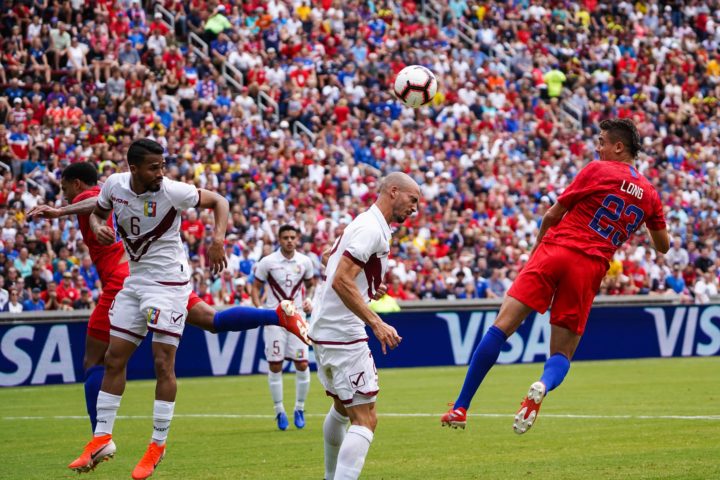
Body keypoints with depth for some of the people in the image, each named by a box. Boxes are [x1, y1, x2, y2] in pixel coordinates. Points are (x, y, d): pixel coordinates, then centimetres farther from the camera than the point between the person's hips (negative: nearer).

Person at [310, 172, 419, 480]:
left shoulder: (365, 224, 16)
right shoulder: (370, 228, -15)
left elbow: (341, 278, 24)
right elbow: (341, 281, -25)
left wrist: (371, 290, 12)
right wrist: (376, 323, -26)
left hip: (324, 329, 11)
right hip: (342, 335, -11)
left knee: (342, 407, 28)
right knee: (364, 419, -14)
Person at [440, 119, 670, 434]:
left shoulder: (597, 171, 2)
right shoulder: (649, 195, 14)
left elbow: (552, 216, 5)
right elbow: (663, 246, 25)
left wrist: (537, 248, 20)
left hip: (555, 252, -3)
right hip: (591, 269, 3)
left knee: (501, 327, -4)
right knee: (562, 355, 9)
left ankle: (461, 408, -9)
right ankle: (542, 387, -28)